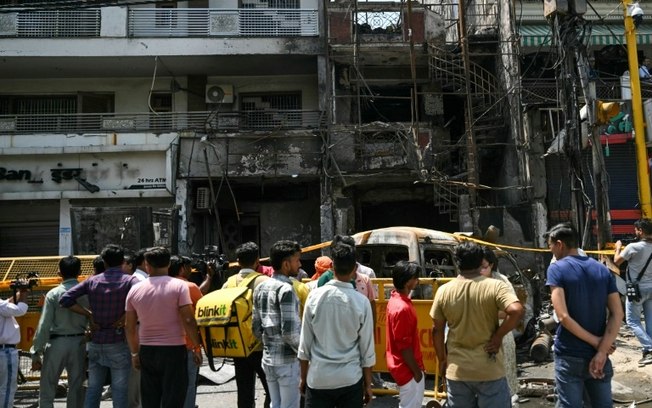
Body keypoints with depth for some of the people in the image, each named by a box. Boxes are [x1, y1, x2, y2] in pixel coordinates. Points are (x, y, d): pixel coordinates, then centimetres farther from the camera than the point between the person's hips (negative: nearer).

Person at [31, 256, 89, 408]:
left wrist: (36, 353, -4)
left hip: (56, 343, -2)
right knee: (76, 388, 12)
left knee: (47, 389, 10)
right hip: (78, 343, 2)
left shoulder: (53, 294, -8)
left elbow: (44, 325, -9)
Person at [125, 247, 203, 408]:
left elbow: (129, 326, 8)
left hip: (147, 351, 4)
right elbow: (188, 320, -13)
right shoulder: (179, 286, -8)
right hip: (174, 349, -4)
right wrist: (196, 347, -4)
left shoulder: (135, 290, 4)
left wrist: (134, 353, 18)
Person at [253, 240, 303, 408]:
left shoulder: (260, 288, 8)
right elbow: (289, 332, -21)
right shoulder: (286, 289, -17)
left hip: (268, 359, 8)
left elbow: (256, 328, 11)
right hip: (287, 361, -8)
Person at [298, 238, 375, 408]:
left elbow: (305, 344, -1)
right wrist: (368, 384, 10)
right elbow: (367, 349, -2)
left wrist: (303, 377, 11)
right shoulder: (362, 302, -8)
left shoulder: (315, 296, -7)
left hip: (318, 379, 0)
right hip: (350, 380, 0)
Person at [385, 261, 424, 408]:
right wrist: (416, 371, -14)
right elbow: (404, 345, -23)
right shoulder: (402, 308, -27)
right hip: (407, 368, -9)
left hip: (404, 365, 9)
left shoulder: (396, 298, 3)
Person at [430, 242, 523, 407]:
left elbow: (437, 330, 3)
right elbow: (516, 310, -25)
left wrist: (442, 359, 16)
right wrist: (498, 335, -11)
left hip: (457, 371, 2)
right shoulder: (494, 286, -10)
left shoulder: (443, 291, -3)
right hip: (489, 370, -2)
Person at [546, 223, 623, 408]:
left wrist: (595, 342, -9)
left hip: (569, 356, -4)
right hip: (597, 356, 5)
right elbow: (617, 314, -2)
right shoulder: (602, 270, 6)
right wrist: (601, 352, -9)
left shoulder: (556, 269, -9)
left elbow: (563, 316, -18)